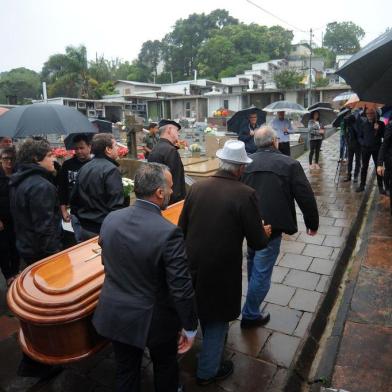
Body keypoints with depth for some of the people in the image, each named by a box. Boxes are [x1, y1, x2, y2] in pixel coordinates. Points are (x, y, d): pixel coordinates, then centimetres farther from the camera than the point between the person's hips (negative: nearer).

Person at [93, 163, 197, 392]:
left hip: (115, 315, 4)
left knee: (126, 371, 25)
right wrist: (190, 327, -8)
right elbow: (182, 289, -23)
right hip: (154, 320, -4)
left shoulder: (110, 219, -10)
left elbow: (107, 263, 5)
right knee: (165, 367, 26)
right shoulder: (169, 233, -28)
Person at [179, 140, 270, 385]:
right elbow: (258, 243, -15)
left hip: (193, 265, 6)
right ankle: (208, 371, 37)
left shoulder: (197, 187, -8)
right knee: (217, 317, 18)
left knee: (204, 307, 31)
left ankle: (212, 344, 60)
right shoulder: (245, 194, -20)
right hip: (222, 270, -5)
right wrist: (264, 233, 8)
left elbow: (182, 228, 0)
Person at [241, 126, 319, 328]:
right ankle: (250, 315, 18)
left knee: (253, 262, 28)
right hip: (271, 226, -5)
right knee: (262, 270, 6)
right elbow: (306, 196, -9)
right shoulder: (289, 164, -11)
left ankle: (253, 297, 48)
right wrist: (312, 223, 6)